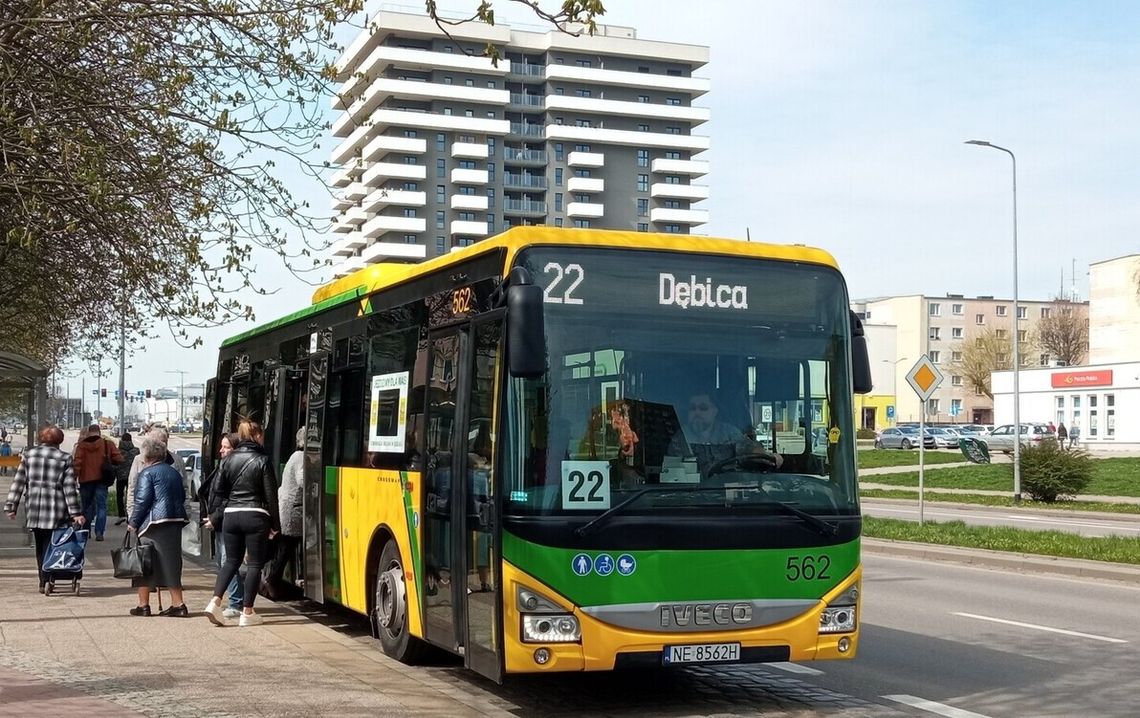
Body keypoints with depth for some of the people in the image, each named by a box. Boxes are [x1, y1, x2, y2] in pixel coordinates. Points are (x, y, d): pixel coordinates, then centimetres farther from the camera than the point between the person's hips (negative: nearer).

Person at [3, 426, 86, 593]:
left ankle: (44, 580, 18)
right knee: (50, 545, 2)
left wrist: (11, 506, 9)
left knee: (40, 547, 14)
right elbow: (70, 488, -5)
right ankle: (46, 581, -6)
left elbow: (19, 482, 5)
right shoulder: (64, 458, -1)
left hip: (34, 509, 3)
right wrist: (76, 513, -5)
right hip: (55, 510, -3)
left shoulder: (28, 454, 6)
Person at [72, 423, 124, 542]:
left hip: (86, 479, 1)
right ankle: (99, 533, -11)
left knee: (86, 506, 15)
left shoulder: (82, 445, 0)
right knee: (101, 506, 0)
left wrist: (74, 477, -8)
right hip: (101, 479, -1)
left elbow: (77, 463, -9)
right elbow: (119, 459, -5)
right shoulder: (107, 444, -1)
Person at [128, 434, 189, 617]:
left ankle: (143, 605, 8)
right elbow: (182, 496, 19)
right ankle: (178, 604, 7)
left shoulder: (147, 473, -7)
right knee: (171, 562, 11)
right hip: (176, 521, 7)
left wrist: (133, 523, -4)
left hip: (154, 524, -7)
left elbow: (142, 501, -12)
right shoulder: (174, 472, 15)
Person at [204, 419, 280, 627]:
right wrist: (275, 524, 1)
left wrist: (215, 516, 16)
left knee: (232, 560, 14)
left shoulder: (229, 460, 7)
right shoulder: (262, 461, -5)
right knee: (255, 563, 4)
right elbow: (270, 495, -5)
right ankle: (247, 612, 3)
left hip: (231, 515, 4)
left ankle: (215, 602, -3)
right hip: (255, 516, -4)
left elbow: (216, 491, 7)